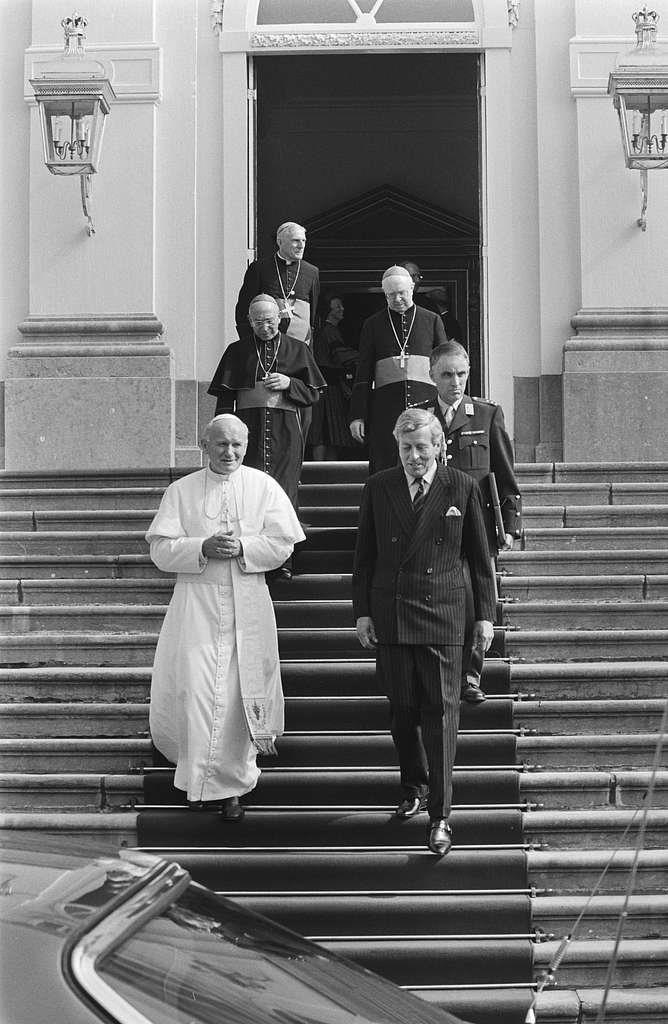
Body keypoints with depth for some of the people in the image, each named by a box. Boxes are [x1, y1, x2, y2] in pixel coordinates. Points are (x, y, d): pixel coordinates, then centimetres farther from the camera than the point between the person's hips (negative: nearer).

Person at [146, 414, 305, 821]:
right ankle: (200, 782, 6)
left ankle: (232, 785, 12)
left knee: (241, 694, 1)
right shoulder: (181, 491, 5)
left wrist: (241, 548, -15)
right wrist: (203, 548, -17)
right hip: (196, 602, 0)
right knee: (194, 690, -8)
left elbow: (283, 544, 0)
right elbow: (161, 549, -1)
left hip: (248, 605, 0)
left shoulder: (264, 487, 5)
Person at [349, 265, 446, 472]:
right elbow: (363, 374, 10)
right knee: (385, 470, -4)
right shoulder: (373, 325, 12)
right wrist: (357, 415, 3)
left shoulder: (432, 321, 12)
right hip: (385, 407, 0)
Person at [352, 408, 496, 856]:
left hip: (442, 615, -2)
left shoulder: (462, 488, 0)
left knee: (440, 713, -5)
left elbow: (480, 556, 6)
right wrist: (362, 611, 4)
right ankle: (414, 786, 30)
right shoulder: (378, 488, 5)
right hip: (389, 615, 2)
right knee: (402, 710, 9)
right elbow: (365, 555, 9)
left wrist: (485, 614, 5)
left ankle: (440, 815, -3)